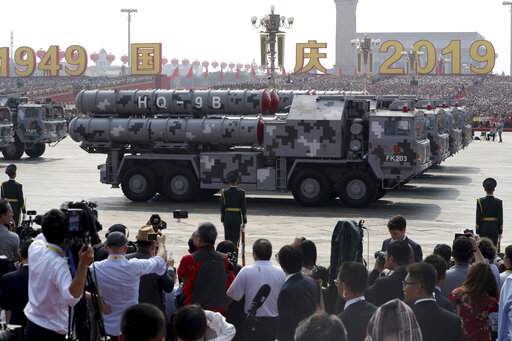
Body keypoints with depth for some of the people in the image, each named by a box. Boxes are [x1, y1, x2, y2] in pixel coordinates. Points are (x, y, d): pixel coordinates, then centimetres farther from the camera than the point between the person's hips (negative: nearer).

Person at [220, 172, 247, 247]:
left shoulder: (224, 192, -2)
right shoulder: (241, 192, -8)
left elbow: (222, 207, 2)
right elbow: (243, 207, -6)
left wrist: (222, 219, 11)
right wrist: (244, 221, 1)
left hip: (227, 217, 2)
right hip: (237, 217, -2)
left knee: (227, 238, 10)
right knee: (235, 238, 2)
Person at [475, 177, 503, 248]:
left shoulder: (480, 201, -7)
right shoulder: (499, 202, -4)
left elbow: (478, 217, -6)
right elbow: (500, 218, -3)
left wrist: (478, 232, 1)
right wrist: (500, 232, 5)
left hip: (483, 229, 0)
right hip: (494, 229, 0)